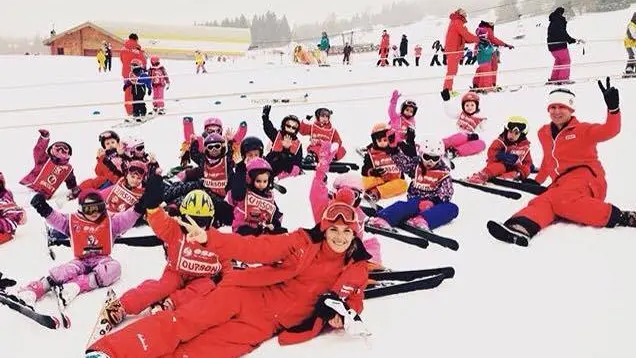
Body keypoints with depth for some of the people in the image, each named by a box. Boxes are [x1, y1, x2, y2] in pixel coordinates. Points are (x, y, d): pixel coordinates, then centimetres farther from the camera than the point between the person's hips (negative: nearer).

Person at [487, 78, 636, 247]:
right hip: (561, 184, 6)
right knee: (542, 201, -26)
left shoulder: (583, 130, 5)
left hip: (585, 178, -5)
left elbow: (610, 130, -13)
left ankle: (616, 216, -29)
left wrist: (613, 107, -29)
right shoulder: (544, 133, 21)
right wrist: (537, 181, 38)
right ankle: (520, 227, -55)